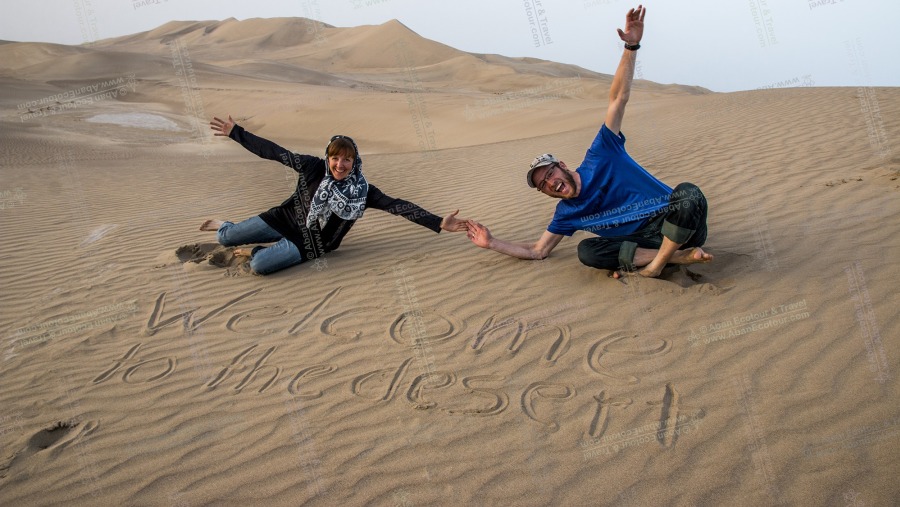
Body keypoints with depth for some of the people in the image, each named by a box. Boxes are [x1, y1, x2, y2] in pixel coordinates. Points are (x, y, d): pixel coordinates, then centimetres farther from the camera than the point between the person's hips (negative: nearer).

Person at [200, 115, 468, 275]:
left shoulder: (363, 191, -16)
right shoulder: (314, 167, -13)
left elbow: (397, 206, -21)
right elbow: (273, 151, -9)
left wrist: (438, 223, -29)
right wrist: (234, 132, -8)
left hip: (310, 242, -2)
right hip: (286, 219, 2)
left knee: (260, 265, -28)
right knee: (225, 238, 4)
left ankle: (253, 252, 9)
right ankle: (223, 226, 42)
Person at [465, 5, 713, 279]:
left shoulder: (599, 157, 0)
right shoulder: (566, 213, 11)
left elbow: (618, 98, -6)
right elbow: (537, 251, 17)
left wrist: (631, 47, -14)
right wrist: (492, 242, 11)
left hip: (681, 226, -3)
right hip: (646, 242, 3)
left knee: (688, 193, -37)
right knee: (586, 250, -23)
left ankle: (656, 264, -25)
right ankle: (678, 256, -27)